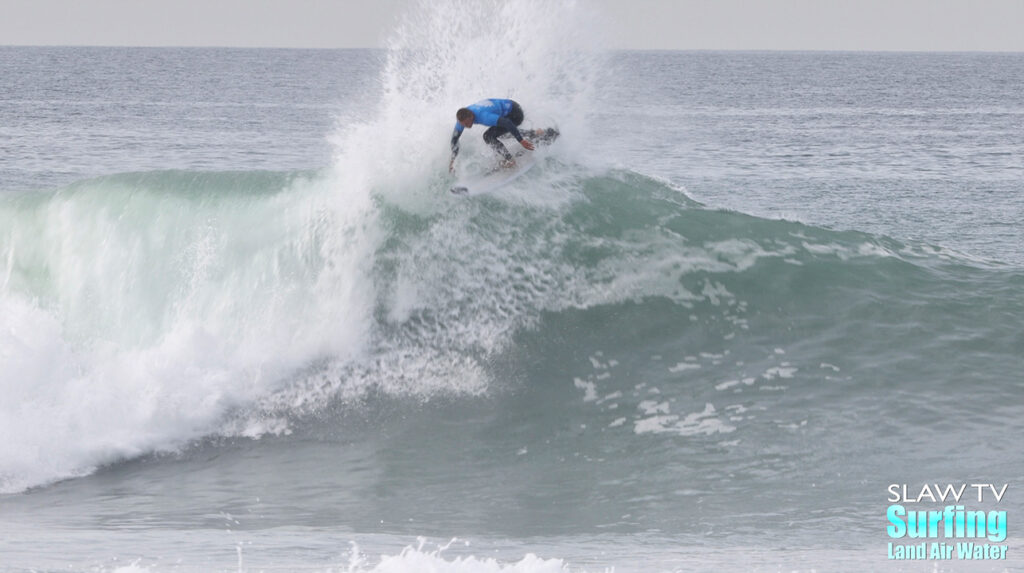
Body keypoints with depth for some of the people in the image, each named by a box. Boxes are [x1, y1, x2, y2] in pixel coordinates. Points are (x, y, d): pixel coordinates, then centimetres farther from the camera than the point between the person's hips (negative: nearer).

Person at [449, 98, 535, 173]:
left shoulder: (484, 116, -39)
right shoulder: (463, 117, -14)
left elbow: (507, 123, -39)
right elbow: (455, 137, -1)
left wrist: (521, 141, -36)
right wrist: (453, 158, -4)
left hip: (515, 113, -9)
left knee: (489, 136, -20)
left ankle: (510, 161, -14)